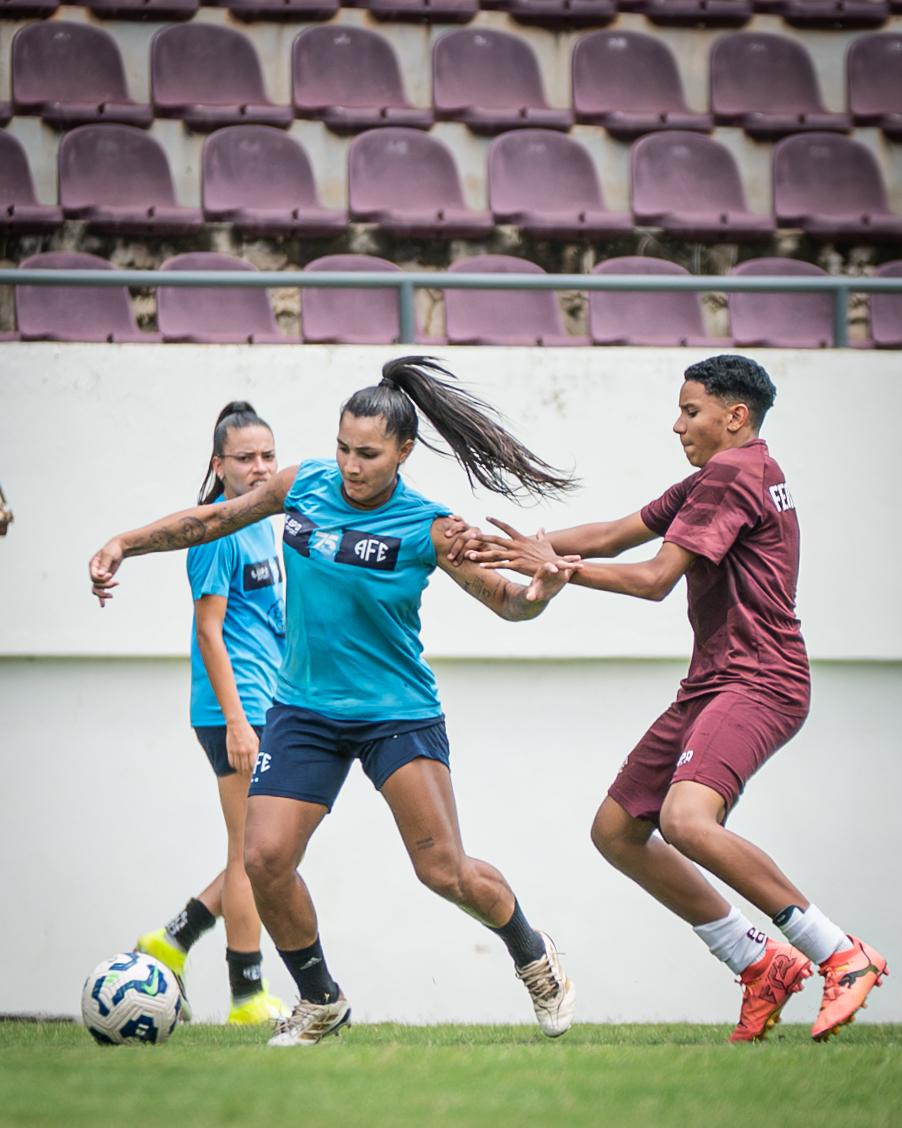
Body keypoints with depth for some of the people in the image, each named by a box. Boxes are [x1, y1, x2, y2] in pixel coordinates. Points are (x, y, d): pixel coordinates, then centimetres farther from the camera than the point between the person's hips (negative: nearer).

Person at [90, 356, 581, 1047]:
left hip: (398, 712, -3)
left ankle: (535, 958, 22)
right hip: (306, 708, 3)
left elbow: (506, 602, -8)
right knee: (265, 859, -12)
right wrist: (125, 544, 5)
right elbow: (214, 519, 11)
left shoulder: (428, 528, -13)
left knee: (445, 871, -9)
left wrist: (540, 591, -30)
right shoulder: (304, 486, -3)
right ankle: (321, 1003, 11)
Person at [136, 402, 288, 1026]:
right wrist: (236, 720, -20)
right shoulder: (218, 530, -12)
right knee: (251, 853, -4)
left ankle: (172, 943, 20)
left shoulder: (262, 522, 14)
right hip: (238, 710, -9)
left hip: (270, 708, 9)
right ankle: (249, 998, 1)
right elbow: (210, 629, -15)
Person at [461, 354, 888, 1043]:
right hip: (712, 685, 11)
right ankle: (761, 964, 12)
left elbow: (656, 578, -14)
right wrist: (523, 547, 9)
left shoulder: (733, 472, -11)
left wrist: (556, 567, -6)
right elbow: (617, 535, 21)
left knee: (686, 819, -32)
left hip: (756, 685, -11)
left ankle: (843, 957, -24)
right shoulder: (722, 477, 20)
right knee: (616, 830, 11)